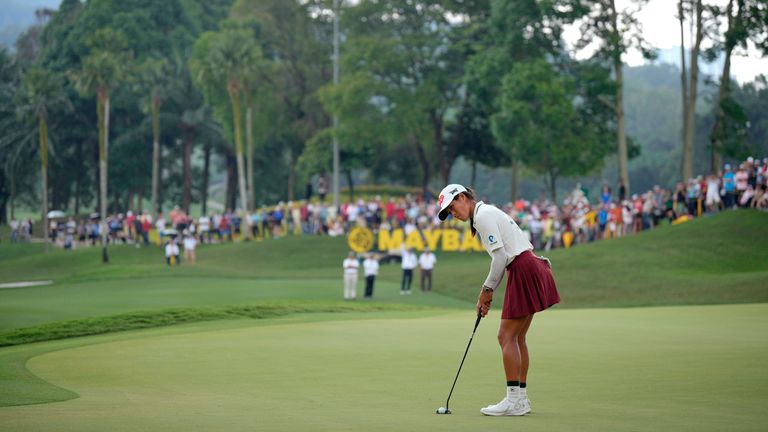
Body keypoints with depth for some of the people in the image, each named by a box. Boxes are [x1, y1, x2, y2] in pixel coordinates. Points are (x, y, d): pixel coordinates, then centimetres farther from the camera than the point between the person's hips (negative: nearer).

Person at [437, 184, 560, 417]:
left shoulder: (483, 215, -9)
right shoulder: (487, 213, 20)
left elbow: (500, 255, -15)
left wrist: (488, 289, -6)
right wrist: (487, 292, 14)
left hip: (524, 271, -10)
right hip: (530, 268, 10)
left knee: (507, 337, -8)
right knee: (517, 337, 12)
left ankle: (513, 401, -8)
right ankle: (521, 398, 15)